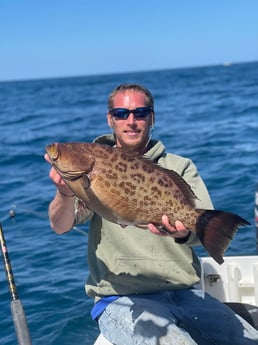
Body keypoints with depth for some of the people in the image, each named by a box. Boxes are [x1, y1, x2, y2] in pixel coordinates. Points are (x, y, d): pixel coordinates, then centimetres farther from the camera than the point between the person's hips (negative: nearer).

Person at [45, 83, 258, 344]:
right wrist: (65, 192, -33)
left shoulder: (179, 167, 10)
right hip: (121, 298, -3)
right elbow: (61, 226, -9)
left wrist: (184, 232, -31)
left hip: (184, 294, 3)